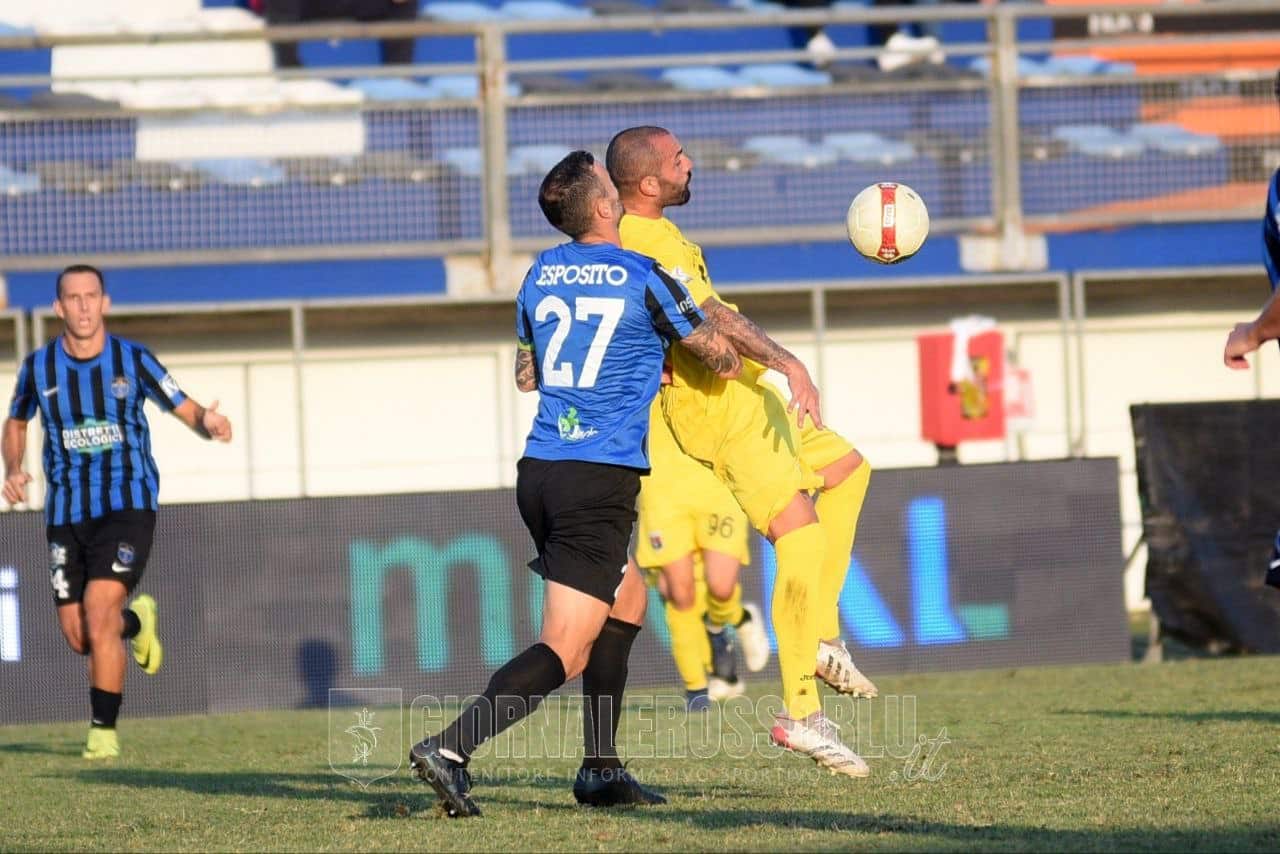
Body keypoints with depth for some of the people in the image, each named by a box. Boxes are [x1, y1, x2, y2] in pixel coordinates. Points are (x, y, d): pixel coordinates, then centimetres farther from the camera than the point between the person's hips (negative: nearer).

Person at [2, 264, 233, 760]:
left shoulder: (133, 360, -5)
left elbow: (187, 412, -3)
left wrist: (209, 422, -27)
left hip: (127, 507, -3)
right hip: (65, 514, 3)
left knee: (98, 617, -18)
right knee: (78, 637, 4)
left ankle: (104, 732, -5)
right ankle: (135, 621, 40)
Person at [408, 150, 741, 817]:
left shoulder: (542, 274, 12)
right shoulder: (643, 278, -5)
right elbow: (716, 355, 9)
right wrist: (728, 361, 33)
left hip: (538, 473, 7)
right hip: (600, 480, -7)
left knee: (626, 599, 25)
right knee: (566, 653, -7)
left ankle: (601, 771, 21)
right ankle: (450, 748, -23)